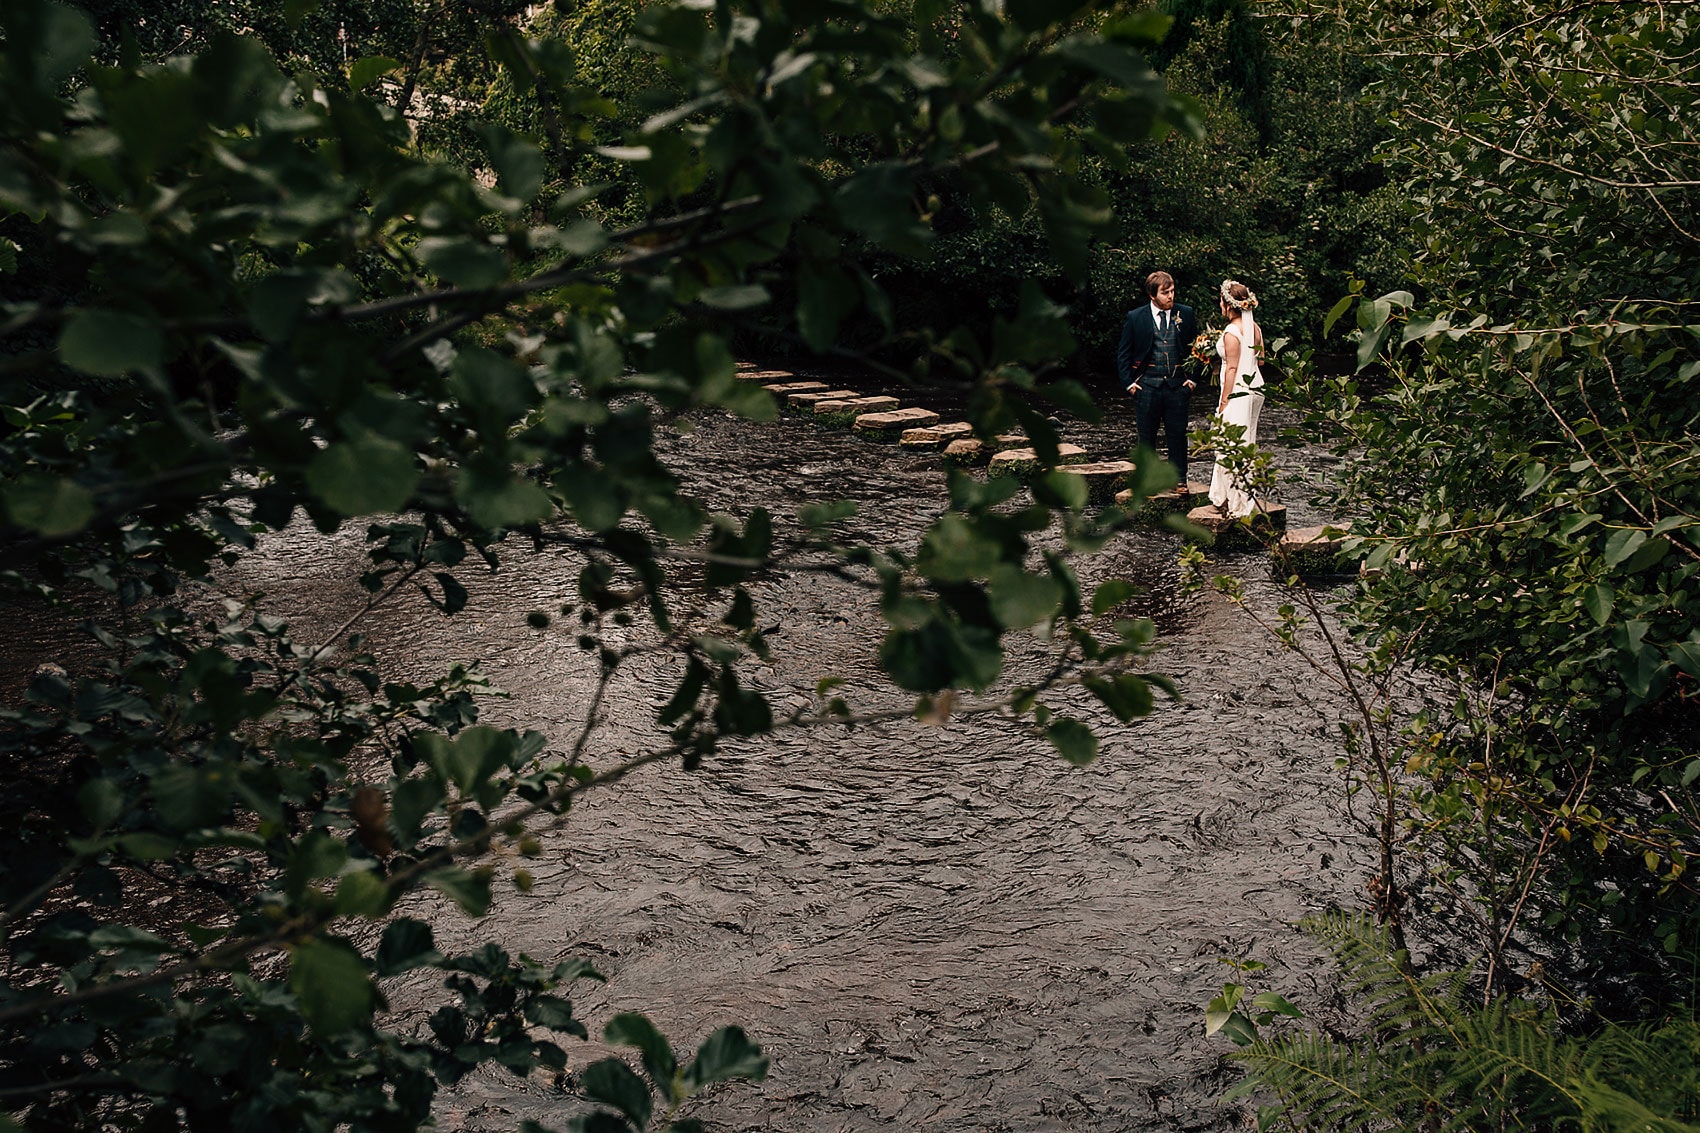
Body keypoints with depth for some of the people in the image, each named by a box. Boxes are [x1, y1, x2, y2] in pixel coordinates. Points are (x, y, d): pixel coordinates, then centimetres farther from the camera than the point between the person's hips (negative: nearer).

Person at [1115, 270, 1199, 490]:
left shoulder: (1185, 314, 3)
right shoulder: (1135, 317, 0)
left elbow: (1196, 348, 11)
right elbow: (1123, 354, 6)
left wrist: (1192, 379, 3)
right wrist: (1129, 383, -2)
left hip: (1177, 385, 1)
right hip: (1147, 386, -1)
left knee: (1178, 434, 5)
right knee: (1147, 436, 7)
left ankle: (1179, 480, 16)